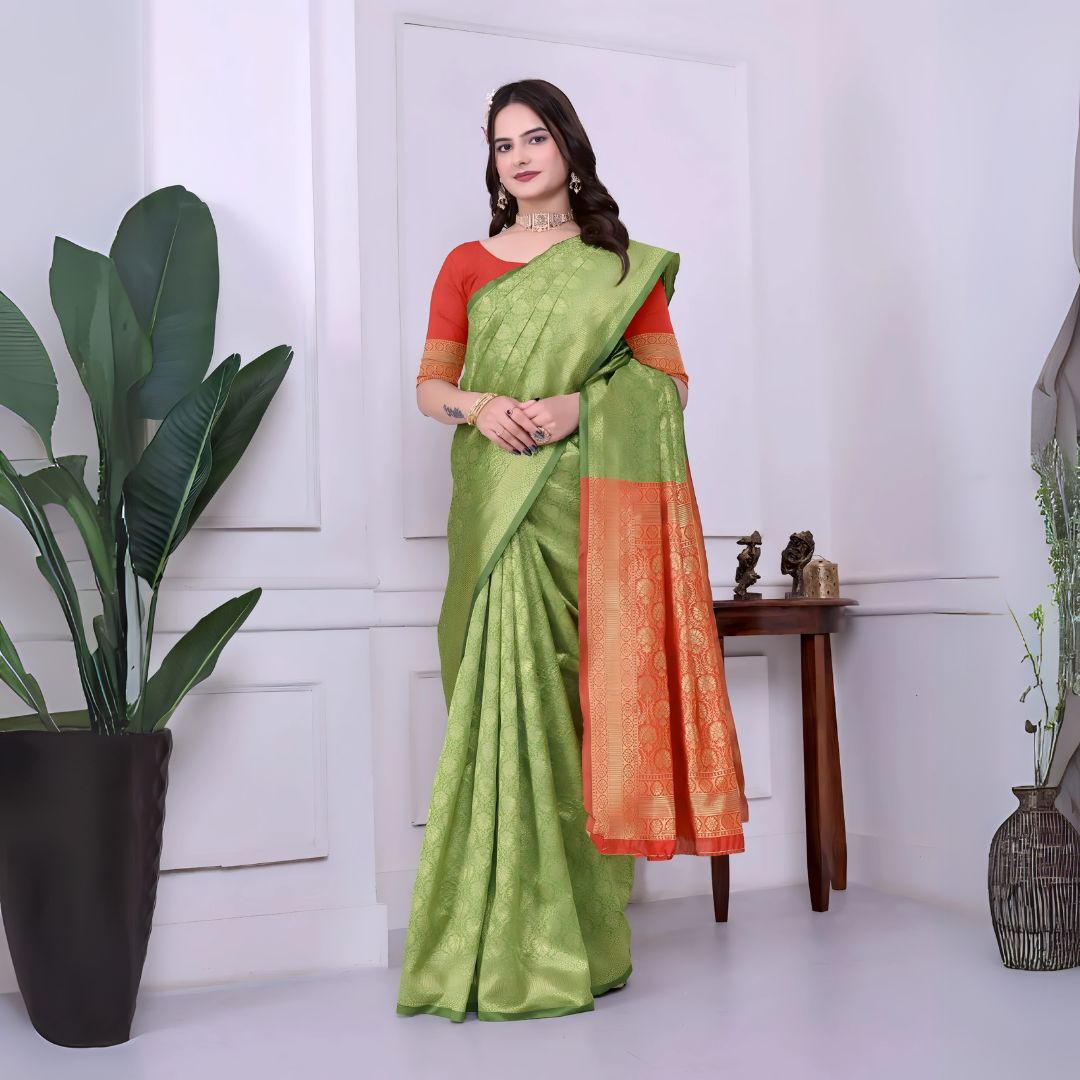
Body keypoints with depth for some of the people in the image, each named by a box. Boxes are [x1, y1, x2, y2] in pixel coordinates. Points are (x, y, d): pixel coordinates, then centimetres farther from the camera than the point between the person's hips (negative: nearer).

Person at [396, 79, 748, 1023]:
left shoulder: (625, 266, 10)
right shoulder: (466, 265, 14)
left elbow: (670, 385, 3)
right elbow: (430, 386, 10)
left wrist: (578, 404, -13)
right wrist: (480, 405, -12)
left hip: (587, 509, -1)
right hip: (497, 508, 1)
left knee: (575, 693, -4)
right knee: (505, 691, -5)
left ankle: (575, 938, 6)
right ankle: (504, 940, 3)